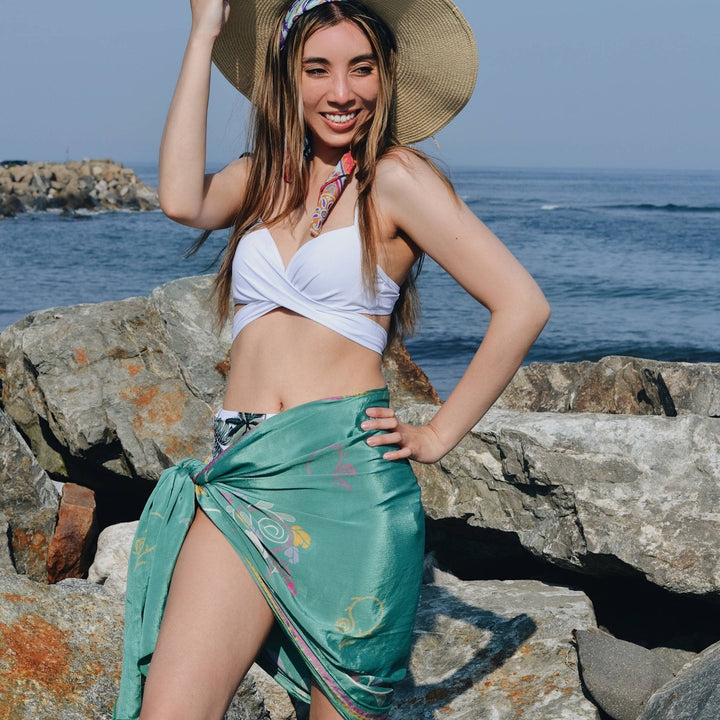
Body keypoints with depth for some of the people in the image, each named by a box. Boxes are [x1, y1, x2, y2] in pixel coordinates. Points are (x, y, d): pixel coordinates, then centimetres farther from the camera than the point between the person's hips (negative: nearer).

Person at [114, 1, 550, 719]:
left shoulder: (396, 178, 0)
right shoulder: (268, 176, 15)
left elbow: (521, 306, -5)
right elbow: (183, 199, -7)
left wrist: (439, 435, -3)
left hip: (346, 470, -4)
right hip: (240, 474, 4)